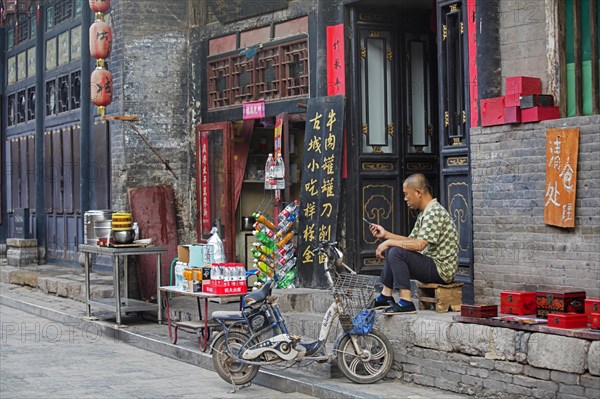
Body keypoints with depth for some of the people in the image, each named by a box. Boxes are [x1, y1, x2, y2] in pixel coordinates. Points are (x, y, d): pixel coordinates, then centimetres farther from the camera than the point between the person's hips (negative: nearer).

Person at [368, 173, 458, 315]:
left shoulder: (435, 212, -18)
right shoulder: (424, 213, 15)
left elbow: (419, 244, -26)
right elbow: (411, 240, 19)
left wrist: (389, 242, -17)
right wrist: (385, 234, 12)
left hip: (441, 270, -11)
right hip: (432, 263, 11)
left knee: (396, 252, -24)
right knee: (390, 250, 17)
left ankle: (406, 303, -24)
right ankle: (386, 296, 15)